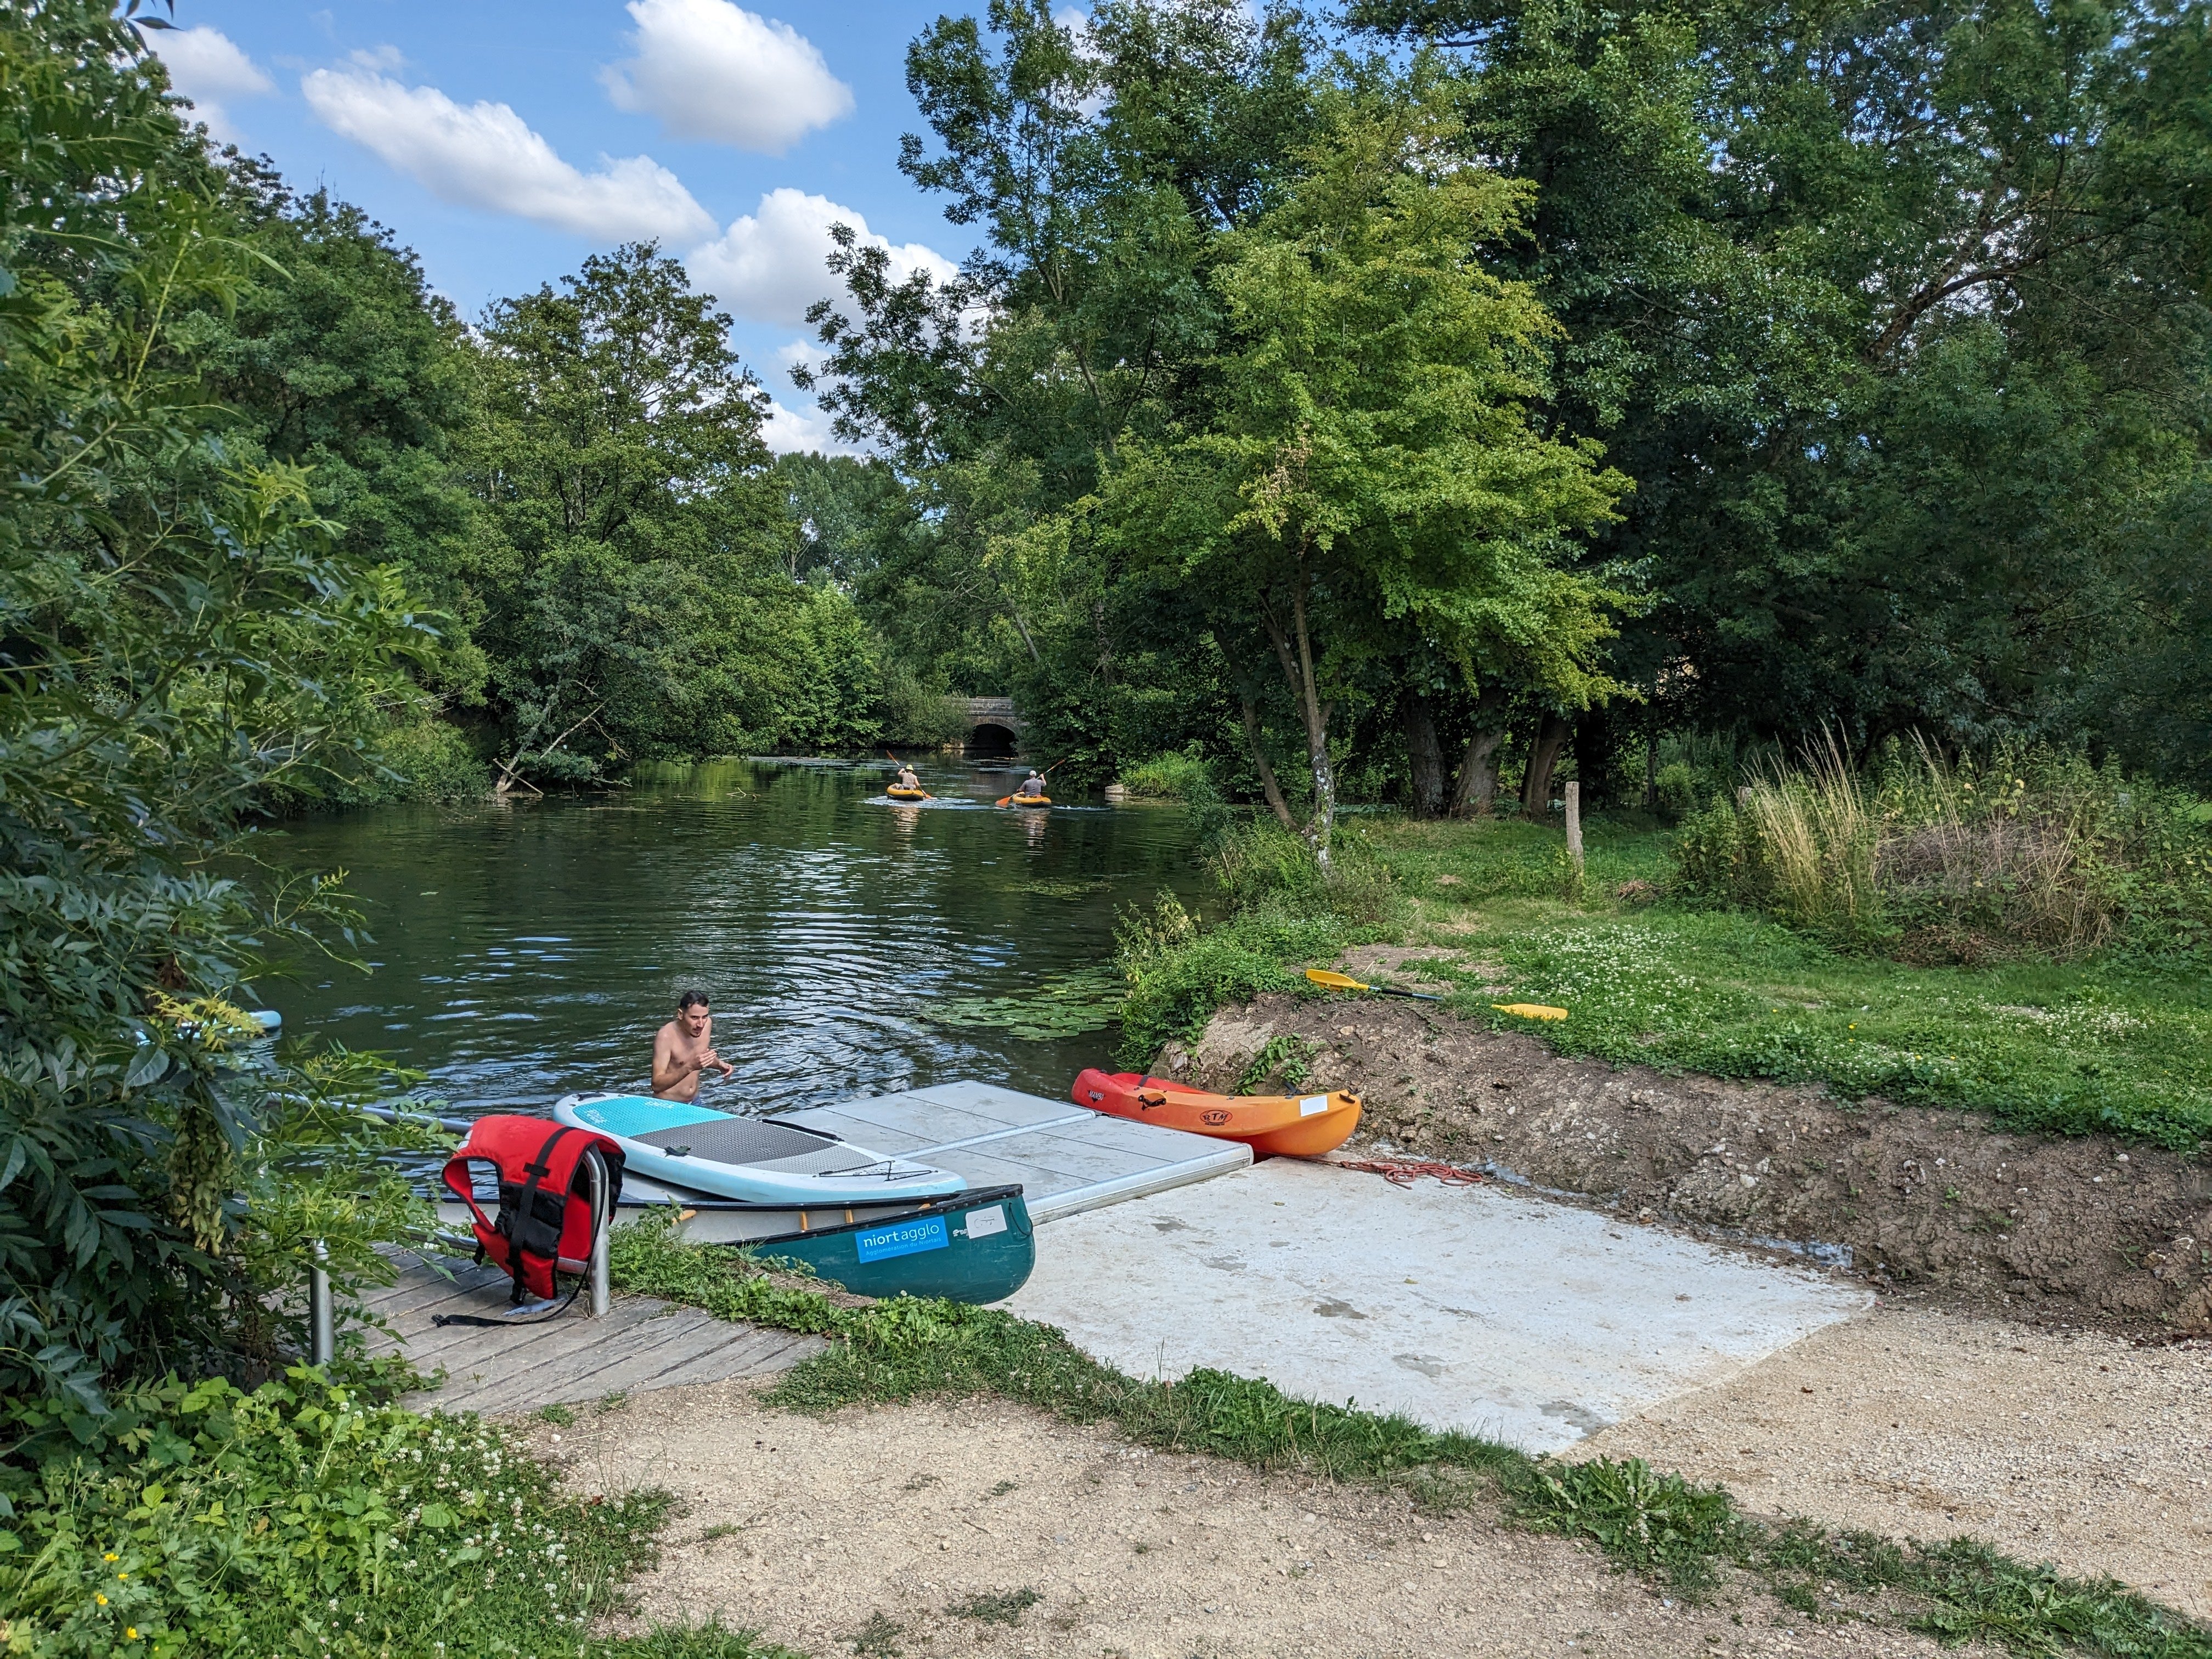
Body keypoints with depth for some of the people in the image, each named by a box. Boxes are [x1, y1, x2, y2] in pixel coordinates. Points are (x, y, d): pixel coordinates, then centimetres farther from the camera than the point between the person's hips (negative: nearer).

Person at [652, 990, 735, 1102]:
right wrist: (689, 1067, -38)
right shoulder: (666, 1036, -24)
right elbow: (657, 1085, -28)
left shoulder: (707, 1023, -5)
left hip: (695, 1101, 4)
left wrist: (719, 1063, -5)